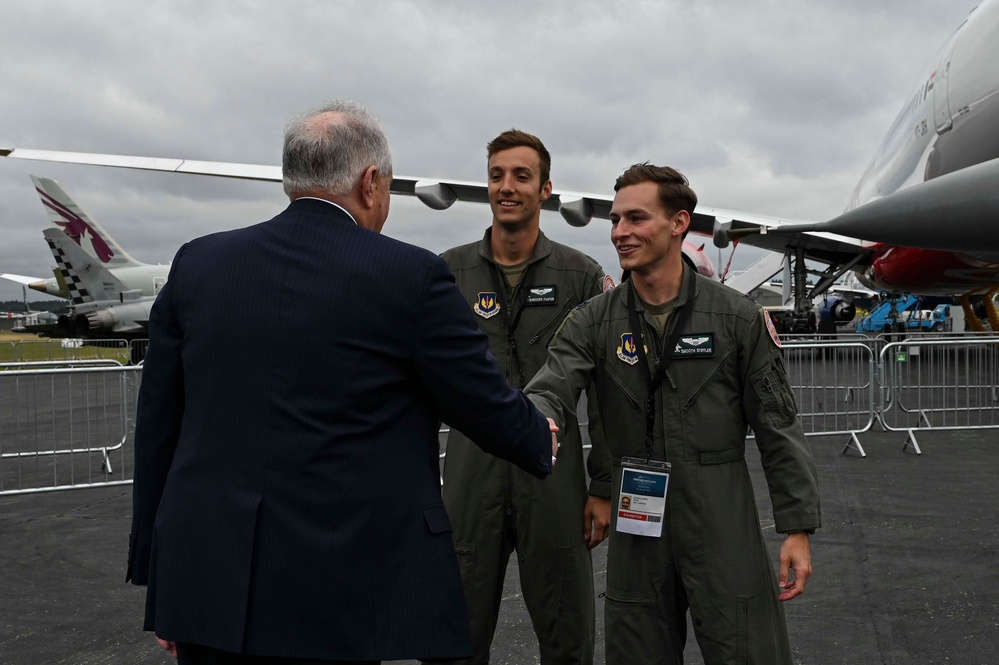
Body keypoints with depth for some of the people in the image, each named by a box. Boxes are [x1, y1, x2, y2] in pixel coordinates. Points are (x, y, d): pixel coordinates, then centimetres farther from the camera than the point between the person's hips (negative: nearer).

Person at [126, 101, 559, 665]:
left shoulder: (197, 265, 4)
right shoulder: (409, 277, -8)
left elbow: (157, 429, 7)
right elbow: (489, 407, -1)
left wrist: (159, 574, 16)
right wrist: (542, 443, 22)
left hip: (205, 584, 4)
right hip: (336, 597, -4)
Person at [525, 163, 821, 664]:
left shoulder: (738, 318, -4)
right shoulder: (593, 322, 1)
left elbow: (778, 429, -1)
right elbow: (550, 390, -13)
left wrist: (797, 529, -4)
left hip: (724, 529, -2)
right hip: (636, 530, 3)